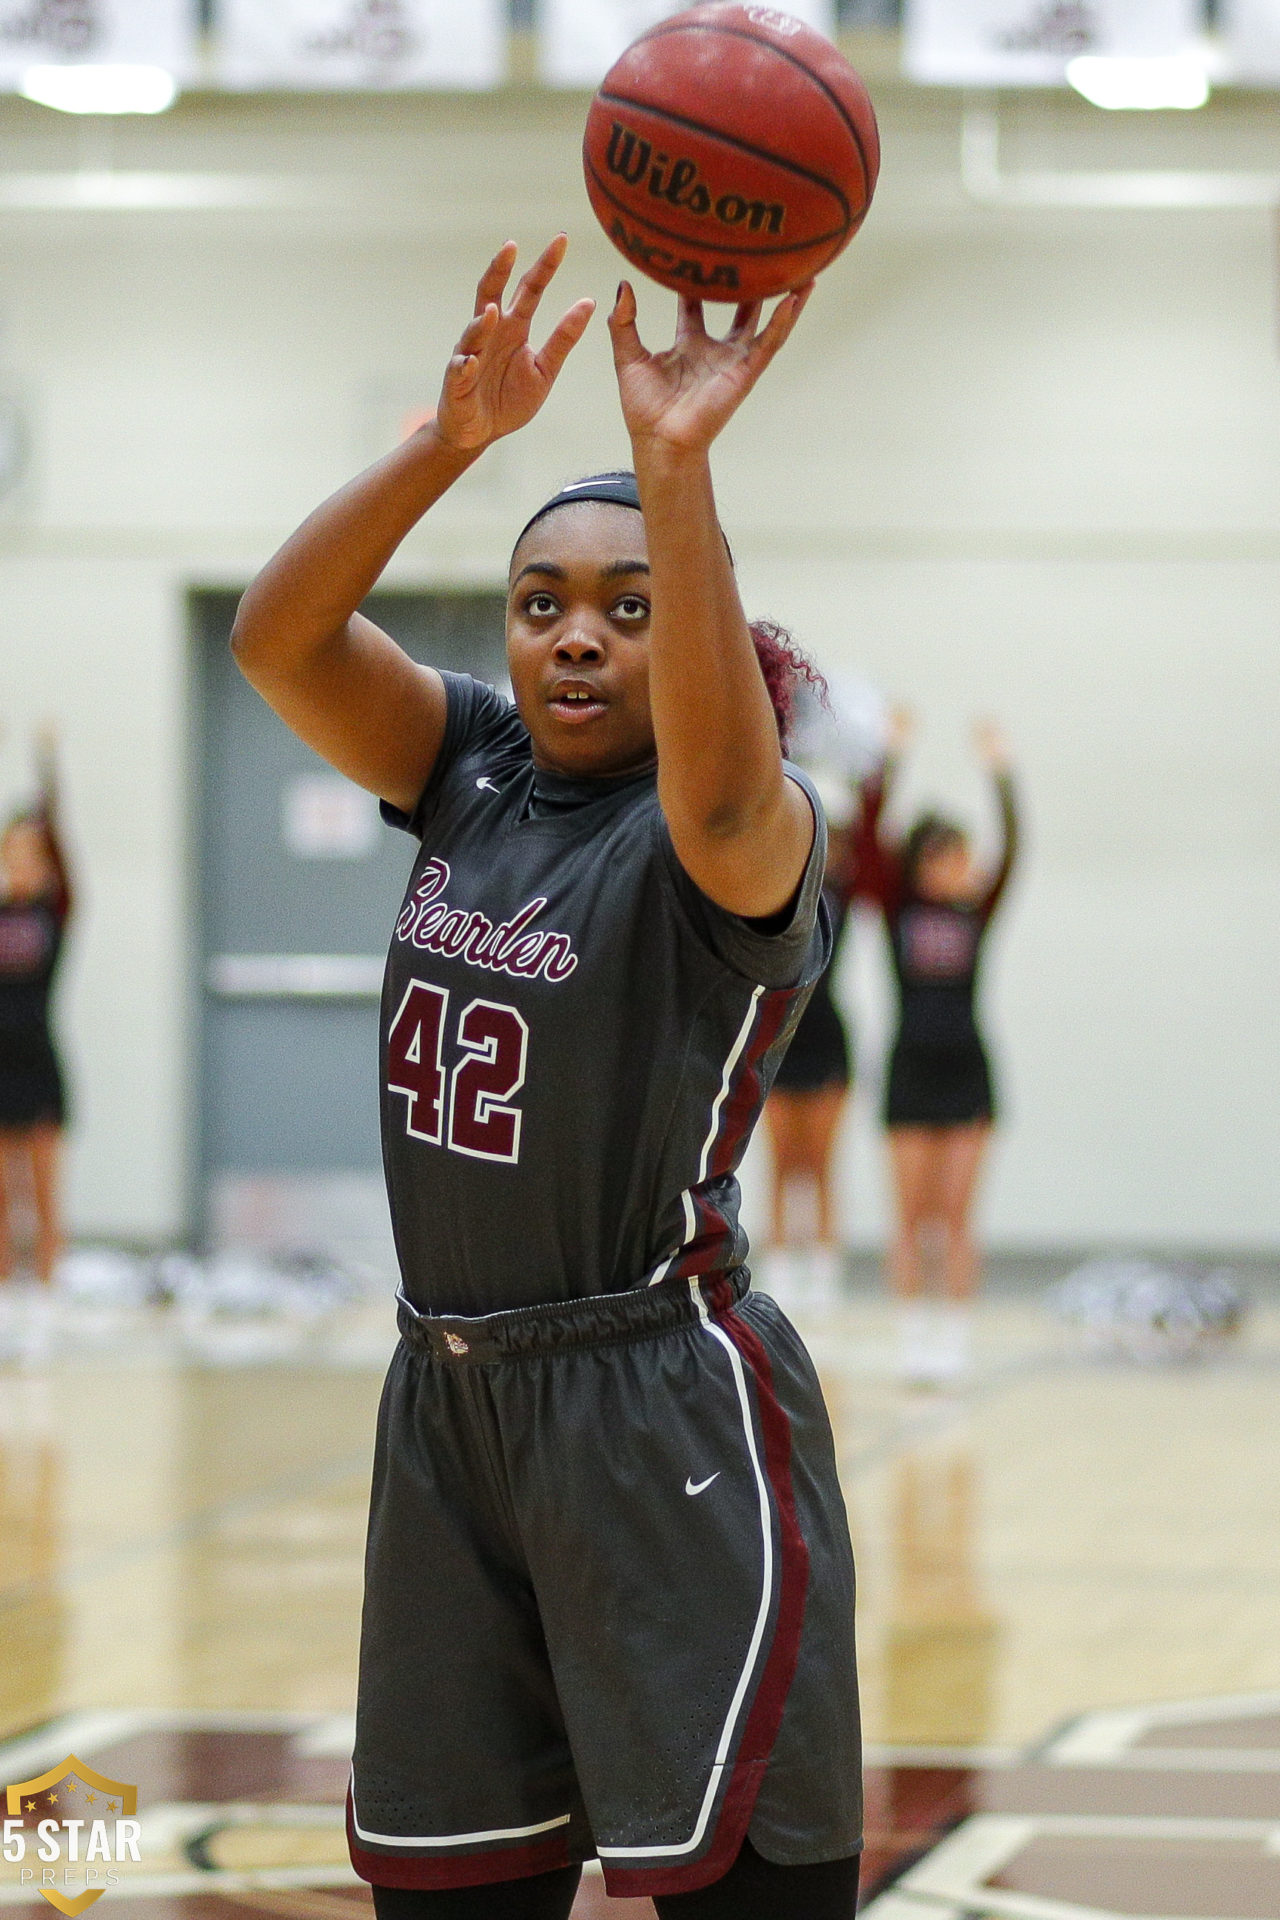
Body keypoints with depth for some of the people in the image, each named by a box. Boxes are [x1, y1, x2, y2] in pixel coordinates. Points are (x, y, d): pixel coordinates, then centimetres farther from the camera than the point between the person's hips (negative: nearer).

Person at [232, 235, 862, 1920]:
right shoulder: (472, 771, 7)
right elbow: (279, 640, -7)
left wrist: (678, 467, -44)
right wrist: (452, 442, -21)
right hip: (448, 1400, 7)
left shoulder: (740, 837, -11)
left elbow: (719, 782, -36)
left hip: (663, 1406, -6)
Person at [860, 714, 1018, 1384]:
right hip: (911, 1067, -1)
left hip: (966, 1070, 1)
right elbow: (870, 839, -9)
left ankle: (954, 1336, 3)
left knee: (955, 1215, 0)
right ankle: (912, 1336, 6)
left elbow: (1010, 850, -6)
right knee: (912, 1216, 1)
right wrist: (887, 763, -16)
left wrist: (1001, 774, -14)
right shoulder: (898, 907, 1)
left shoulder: (976, 913, 5)